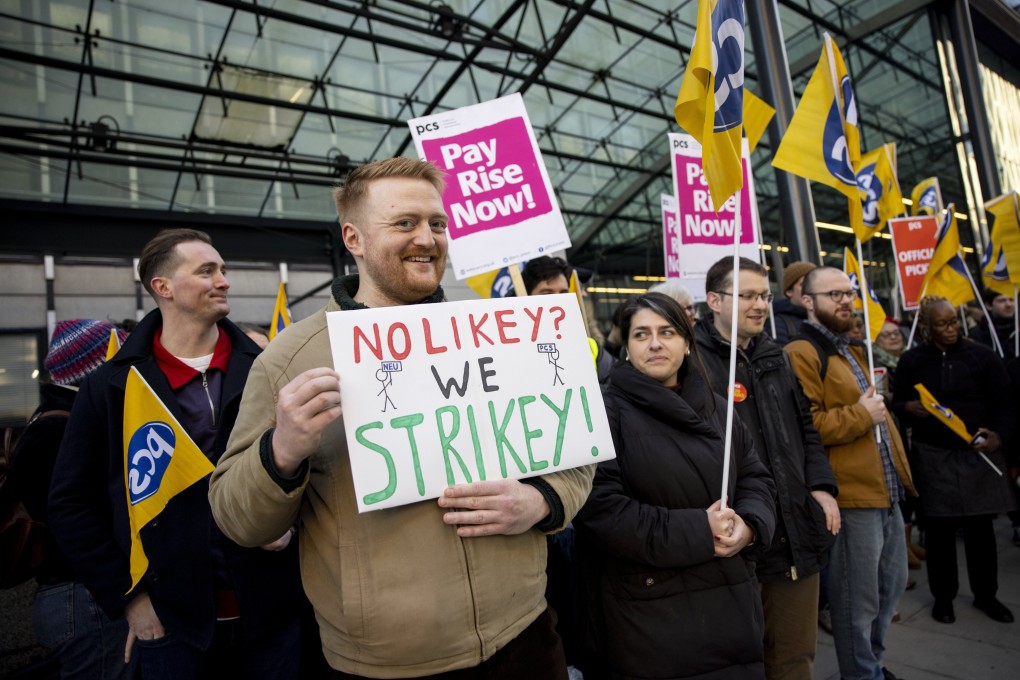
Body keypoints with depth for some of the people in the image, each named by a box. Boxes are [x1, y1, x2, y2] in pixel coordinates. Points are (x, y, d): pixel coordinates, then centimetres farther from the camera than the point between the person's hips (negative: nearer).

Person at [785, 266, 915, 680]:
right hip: (852, 496, -10)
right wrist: (860, 416, -18)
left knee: (892, 584, 22)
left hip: (885, 492, 10)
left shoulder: (851, 351, 18)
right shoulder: (802, 353, -15)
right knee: (859, 600, 3)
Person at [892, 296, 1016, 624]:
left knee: (981, 525, 8)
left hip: (978, 453, 0)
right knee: (939, 527, 6)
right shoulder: (912, 360, 1)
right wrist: (910, 408, -17)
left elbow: (1003, 403, 1)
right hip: (933, 455, 0)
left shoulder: (982, 356, -1)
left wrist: (999, 434, -15)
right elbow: (898, 404, 5)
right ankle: (943, 595, 21)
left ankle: (986, 594, 28)